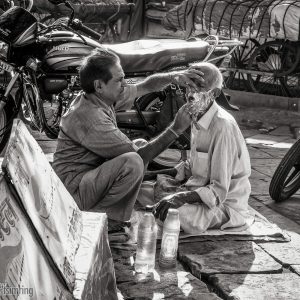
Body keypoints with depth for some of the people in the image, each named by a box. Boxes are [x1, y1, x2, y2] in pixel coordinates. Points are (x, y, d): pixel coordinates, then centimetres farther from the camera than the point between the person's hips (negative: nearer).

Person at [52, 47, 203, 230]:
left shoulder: (102, 98, 2)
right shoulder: (89, 118, -27)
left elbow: (145, 87, 15)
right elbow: (138, 156, -22)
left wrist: (173, 77, -4)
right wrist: (176, 129, -18)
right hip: (73, 190, -10)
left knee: (142, 146, 15)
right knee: (132, 162, -31)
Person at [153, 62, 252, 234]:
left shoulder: (223, 126, -23)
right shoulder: (197, 119, 5)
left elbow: (219, 190, -25)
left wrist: (182, 197, -35)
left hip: (227, 205, -9)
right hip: (202, 190, 9)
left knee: (184, 216, -31)